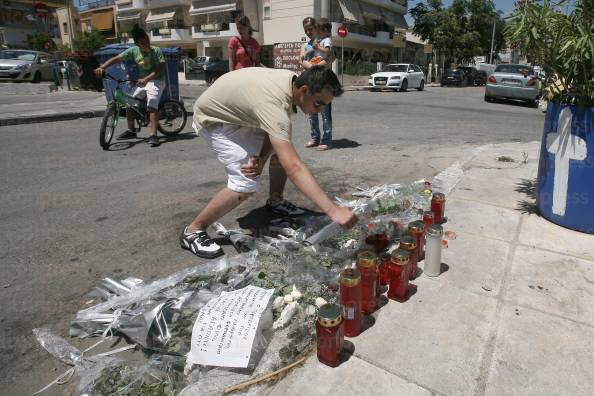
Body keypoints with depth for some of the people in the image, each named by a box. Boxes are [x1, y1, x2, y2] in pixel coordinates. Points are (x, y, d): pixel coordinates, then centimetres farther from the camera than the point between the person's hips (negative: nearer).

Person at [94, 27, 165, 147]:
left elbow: (160, 69, -22)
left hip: (155, 81, -6)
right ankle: (131, 131, 19)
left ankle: (153, 135, -31)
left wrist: (146, 79, -34)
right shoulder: (133, 50, -3)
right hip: (142, 82, 6)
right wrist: (101, 67, -22)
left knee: (152, 106, -24)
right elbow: (116, 58, -8)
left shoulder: (156, 50, -14)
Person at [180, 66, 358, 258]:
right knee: (247, 183, -22)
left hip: (238, 113, 9)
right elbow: (293, 167, -49)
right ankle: (192, 231, -7)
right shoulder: (274, 105, -40)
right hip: (213, 119, -9)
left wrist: (261, 158, -24)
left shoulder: (292, 80, -14)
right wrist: (333, 210, -52)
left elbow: (275, 132, -4)